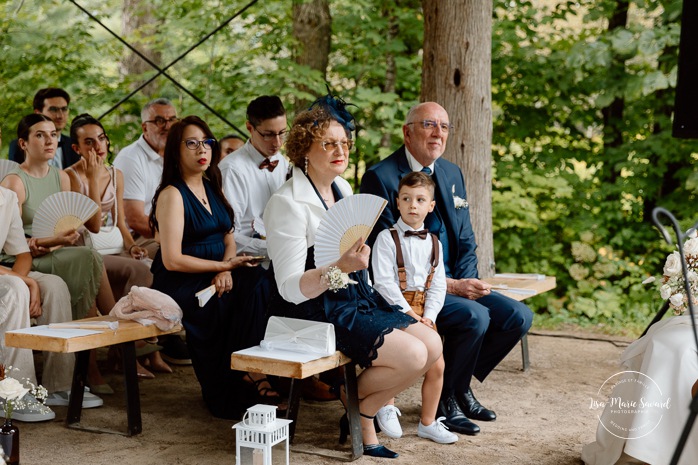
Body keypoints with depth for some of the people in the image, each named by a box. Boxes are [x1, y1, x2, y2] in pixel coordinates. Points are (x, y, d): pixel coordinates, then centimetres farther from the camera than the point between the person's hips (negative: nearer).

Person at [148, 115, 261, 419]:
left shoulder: (212, 189, 15)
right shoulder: (172, 194, -8)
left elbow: (228, 237, 14)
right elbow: (172, 260, -15)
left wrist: (226, 270, -8)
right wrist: (223, 265, -12)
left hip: (215, 279, 7)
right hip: (180, 284, -7)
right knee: (241, 303, -26)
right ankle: (224, 397, -12)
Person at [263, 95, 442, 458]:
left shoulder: (343, 188, 10)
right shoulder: (287, 203, -17)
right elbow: (290, 289, -22)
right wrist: (341, 267, -35)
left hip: (357, 298, 9)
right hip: (318, 311, -9)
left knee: (432, 345, -3)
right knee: (412, 356, -19)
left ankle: (363, 412, 10)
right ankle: (357, 413, 7)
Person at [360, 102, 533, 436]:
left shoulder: (452, 174, 13)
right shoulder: (380, 177, -11)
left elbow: (466, 241, 16)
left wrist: (466, 281, -6)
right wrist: (450, 286, -20)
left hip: (455, 283, 8)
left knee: (518, 316, -7)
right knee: (474, 316, -29)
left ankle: (460, 386, 12)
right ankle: (445, 400, -5)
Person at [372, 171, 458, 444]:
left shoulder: (433, 243, 10)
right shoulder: (387, 238, -7)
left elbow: (438, 285, 6)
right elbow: (384, 282, -15)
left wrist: (428, 316, -8)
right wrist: (409, 313, -16)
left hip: (423, 312, 5)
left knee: (437, 365, 1)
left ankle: (428, 423, 15)